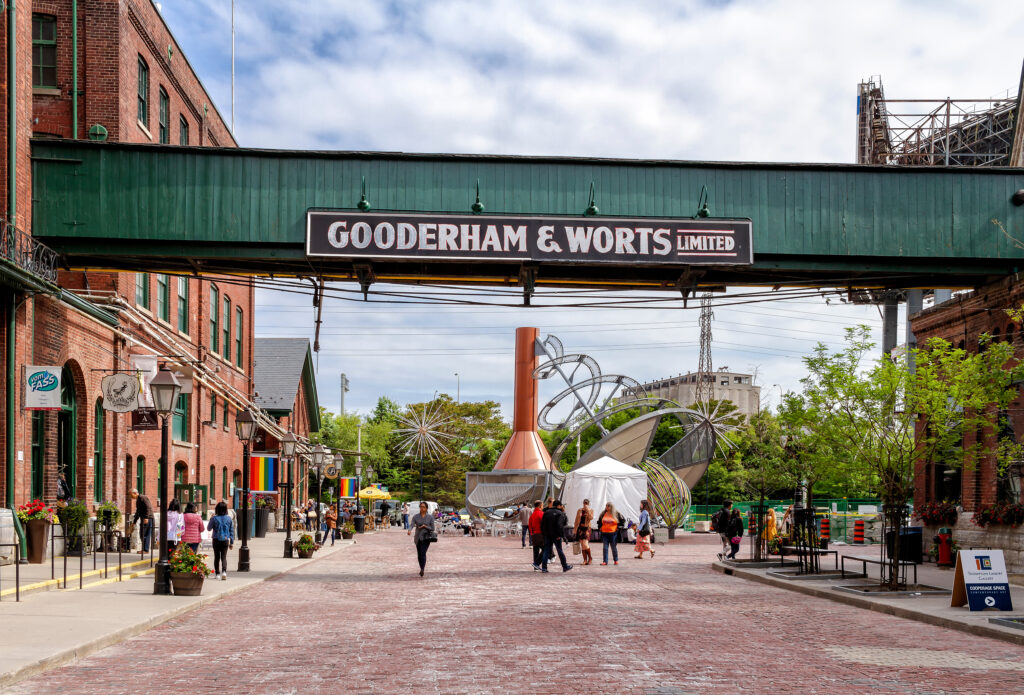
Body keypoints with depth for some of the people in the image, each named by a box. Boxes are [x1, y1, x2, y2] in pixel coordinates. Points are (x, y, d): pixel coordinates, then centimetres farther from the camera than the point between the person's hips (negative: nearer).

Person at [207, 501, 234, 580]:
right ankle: (224, 571, -19)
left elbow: (209, 528, 3)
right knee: (224, 557, 3)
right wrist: (231, 542, 12)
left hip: (216, 540, -1)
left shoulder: (214, 518, -11)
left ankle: (217, 573, 19)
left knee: (217, 557, 13)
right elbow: (232, 531, 4)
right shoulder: (229, 519, -2)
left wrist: (211, 518, 11)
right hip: (225, 540, 1)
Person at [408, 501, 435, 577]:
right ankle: (422, 569, 26)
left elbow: (432, 528, 2)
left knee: (423, 553, -19)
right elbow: (412, 525, -11)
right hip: (418, 537, 3)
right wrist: (409, 530, -33)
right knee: (419, 554, 9)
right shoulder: (416, 517, 4)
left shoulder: (430, 517, 1)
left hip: (426, 537, -3)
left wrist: (425, 526, -15)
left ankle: (422, 569, -26)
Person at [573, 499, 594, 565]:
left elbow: (591, 518, -15)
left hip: (587, 528, -3)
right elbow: (577, 520, 14)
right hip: (580, 528, 3)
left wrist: (588, 510, -16)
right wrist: (575, 528, 11)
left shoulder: (591, 510, 3)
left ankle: (590, 558, 5)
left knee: (585, 544, -15)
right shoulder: (579, 510, 9)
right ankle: (585, 560, 7)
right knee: (582, 545, 2)